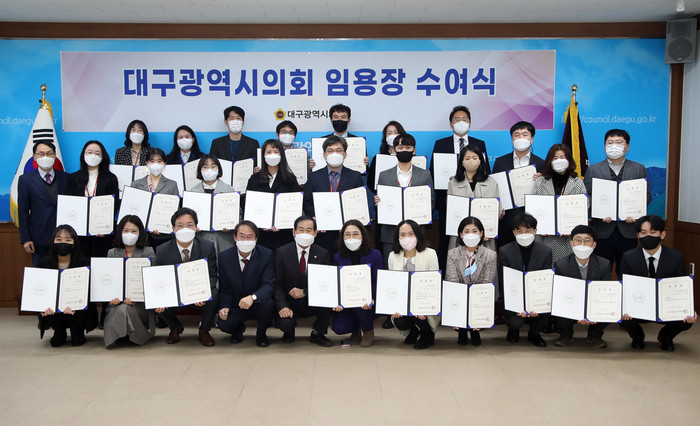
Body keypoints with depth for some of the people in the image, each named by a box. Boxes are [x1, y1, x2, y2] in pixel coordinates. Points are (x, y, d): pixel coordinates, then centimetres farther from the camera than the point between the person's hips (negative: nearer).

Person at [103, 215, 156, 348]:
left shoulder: (148, 252, 4)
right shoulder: (112, 253, 13)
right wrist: (112, 296, -19)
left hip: (141, 302, -2)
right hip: (118, 300, 2)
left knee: (125, 309, -33)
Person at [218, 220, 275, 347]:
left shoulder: (267, 255, -11)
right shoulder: (225, 257, -4)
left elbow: (269, 285, -19)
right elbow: (225, 288, 2)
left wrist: (252, 297, -39)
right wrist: (224, 307, -18)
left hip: (259, 304, -1)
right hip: (236, 306, 1)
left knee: (268, 303, -34)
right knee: (224, 325, -26)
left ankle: (261, 334, -1)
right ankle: (238, 328, 14)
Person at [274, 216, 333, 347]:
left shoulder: (323, 254, -2)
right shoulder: (281, 253, -4)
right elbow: (277, 284, -5)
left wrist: (305, 292, -22)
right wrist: (282, 306, -22)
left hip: (313, 303, 2)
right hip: (289, 303, -1)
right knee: (285, 324, -31)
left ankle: (317, 333, -3)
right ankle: (289, 331, 11)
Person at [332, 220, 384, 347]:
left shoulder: (375, 255, -5)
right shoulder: (338, 257, 1)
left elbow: (378, 284, -8)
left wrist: (370, 300, -29)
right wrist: (337, 303, -21)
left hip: (368, 304, -2)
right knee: (338, 328, -21)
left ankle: (368, 331, -2)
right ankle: (356, 327, 18)